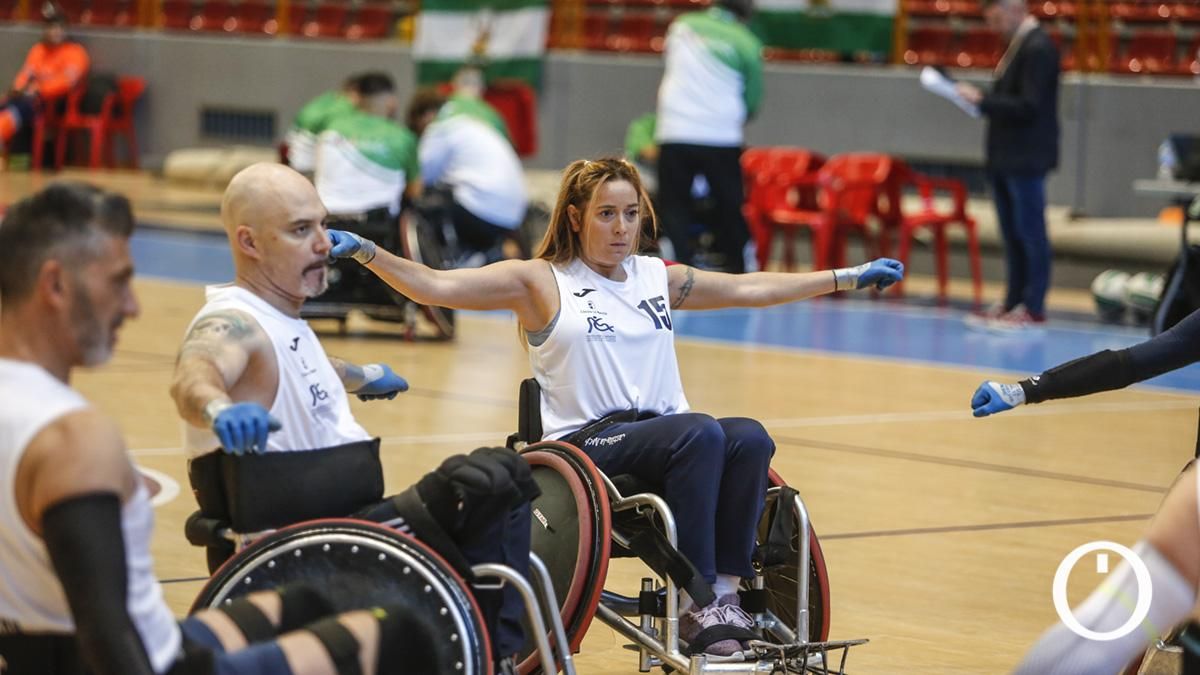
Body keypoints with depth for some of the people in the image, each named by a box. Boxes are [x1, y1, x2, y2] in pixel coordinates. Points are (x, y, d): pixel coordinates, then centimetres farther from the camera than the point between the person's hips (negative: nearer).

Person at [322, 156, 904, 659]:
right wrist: (364, 252, -20)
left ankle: (725, 592, -22)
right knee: (700, 434, -33)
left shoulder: (661, 279, 19)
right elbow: (437, 286, -6)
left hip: (663, 430, 5)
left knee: (749, 439, -27)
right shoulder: (540, 282, 3)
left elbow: (752, 288, 23)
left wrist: (849, 278, 21)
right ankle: (696, 606, -29)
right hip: (585, 443, -5)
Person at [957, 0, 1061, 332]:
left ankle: (1033, 308, -3)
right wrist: (983, 100, 3)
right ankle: (1013, 302, 17)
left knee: (1030, 233, -5)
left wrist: (983, 100, -18)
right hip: (1006, 156, 10)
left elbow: (1028, 106, -20)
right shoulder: (1019, 45, 15)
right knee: (1013, 235, 12)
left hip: (1026, 158, -10)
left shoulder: (1038, 48, -15)